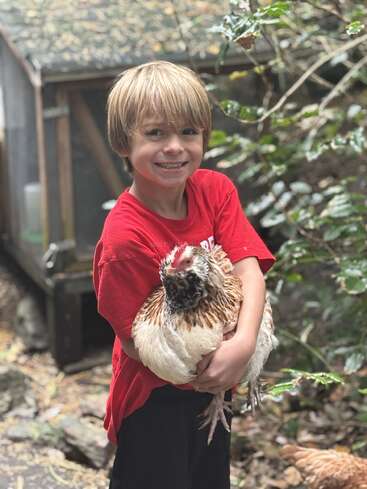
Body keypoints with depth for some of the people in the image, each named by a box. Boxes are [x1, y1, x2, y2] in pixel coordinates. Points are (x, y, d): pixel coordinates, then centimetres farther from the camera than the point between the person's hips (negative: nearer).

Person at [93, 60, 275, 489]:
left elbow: (249, 270, -17)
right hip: (154, 399, -6)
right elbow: (133, 339, -18)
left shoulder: (215, 191, -8)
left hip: (212, 388, 6)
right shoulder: (125, 237, -25)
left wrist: (242, 345, -32)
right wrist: (207, 369, -23)